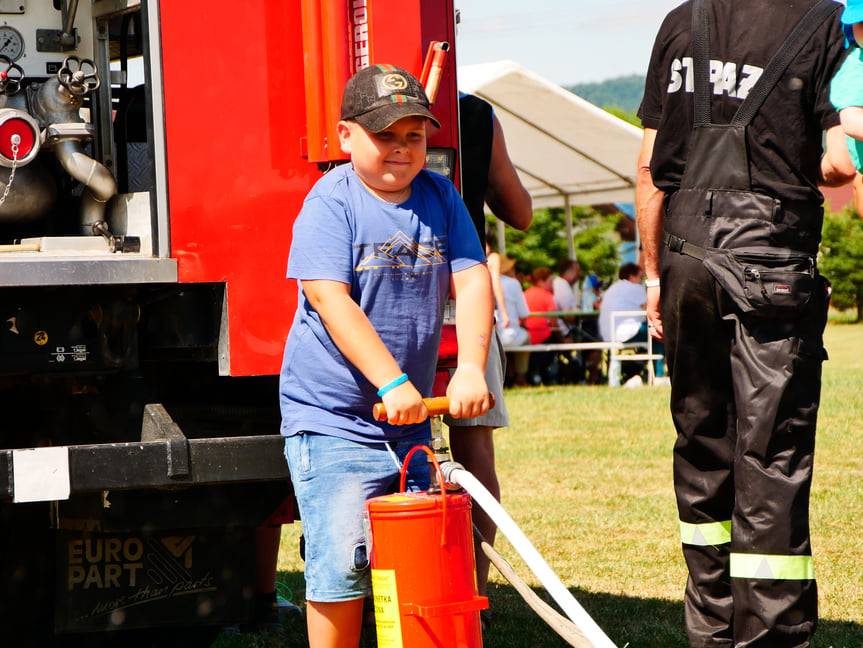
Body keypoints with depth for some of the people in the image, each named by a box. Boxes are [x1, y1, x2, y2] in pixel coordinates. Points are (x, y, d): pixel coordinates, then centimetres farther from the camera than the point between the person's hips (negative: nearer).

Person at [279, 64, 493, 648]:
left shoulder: (439, 197, 6)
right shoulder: (331, 201, -10)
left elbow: (471, 279, -1)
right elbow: (331, 299, -19)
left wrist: (471, 368, -17)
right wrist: (390, 382, -27)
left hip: (409, 424, 6)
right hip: (332, 419, -6)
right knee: (344, 562, -11)